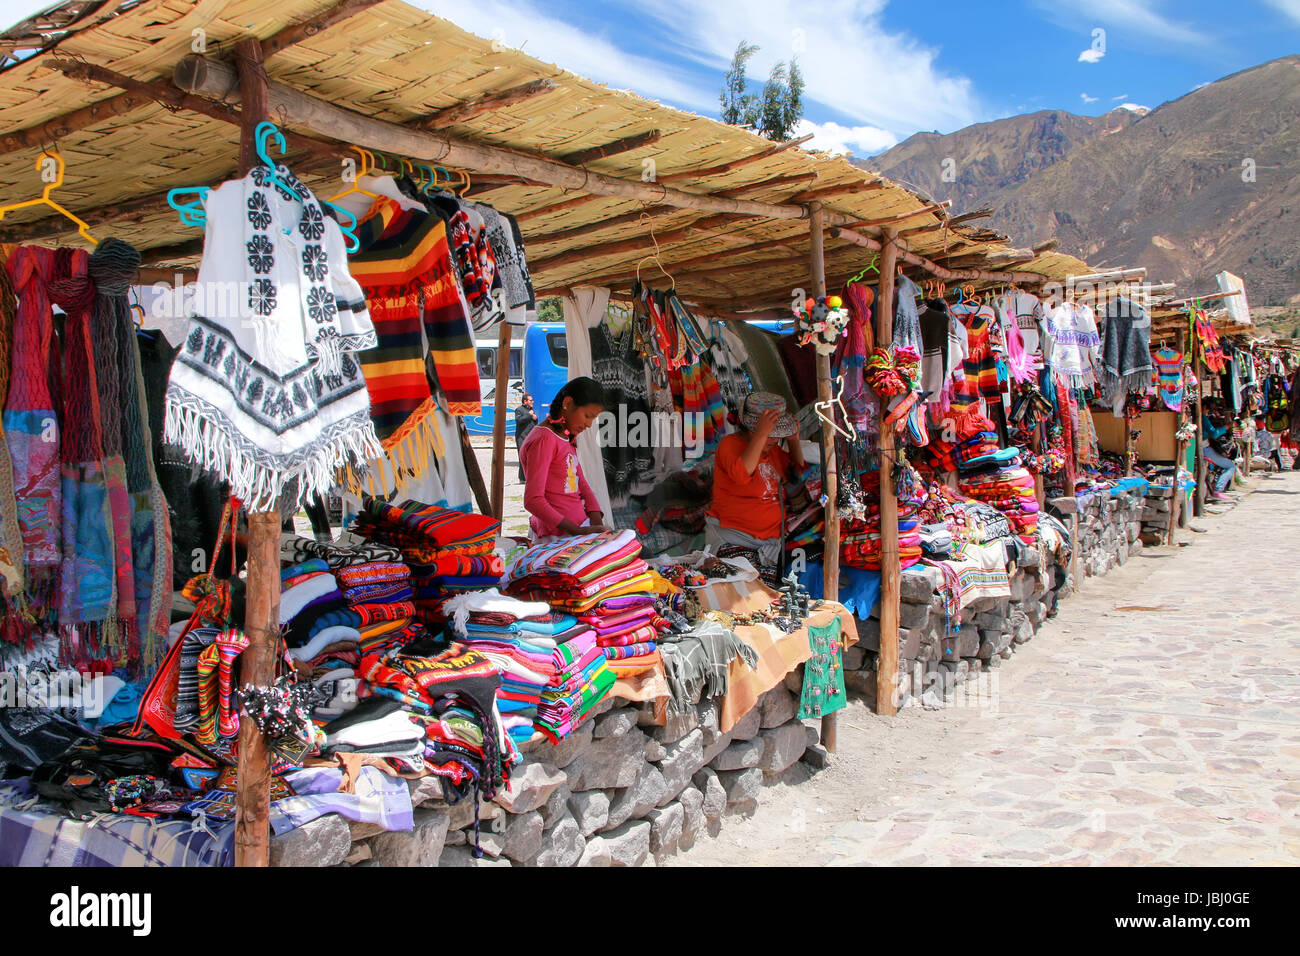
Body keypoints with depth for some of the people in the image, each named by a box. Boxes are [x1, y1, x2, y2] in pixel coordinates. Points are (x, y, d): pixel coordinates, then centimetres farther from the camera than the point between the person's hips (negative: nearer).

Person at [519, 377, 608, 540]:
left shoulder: (568, 439, 17)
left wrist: (597, 523, -1)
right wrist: (577, 531, -22)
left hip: (581, 525, 9)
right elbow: (533, 500, -20)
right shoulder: (543, 440, -14)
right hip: (559, 536, -9)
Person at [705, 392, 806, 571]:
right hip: (731, 538, -7)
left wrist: (794, 440, 11)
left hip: (771, 539, 7)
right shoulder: (731, 444, -9)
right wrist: (761, 435, -31)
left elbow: (797, 472, 27)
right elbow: (741, 475, -30)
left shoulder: (772, 448, 14)